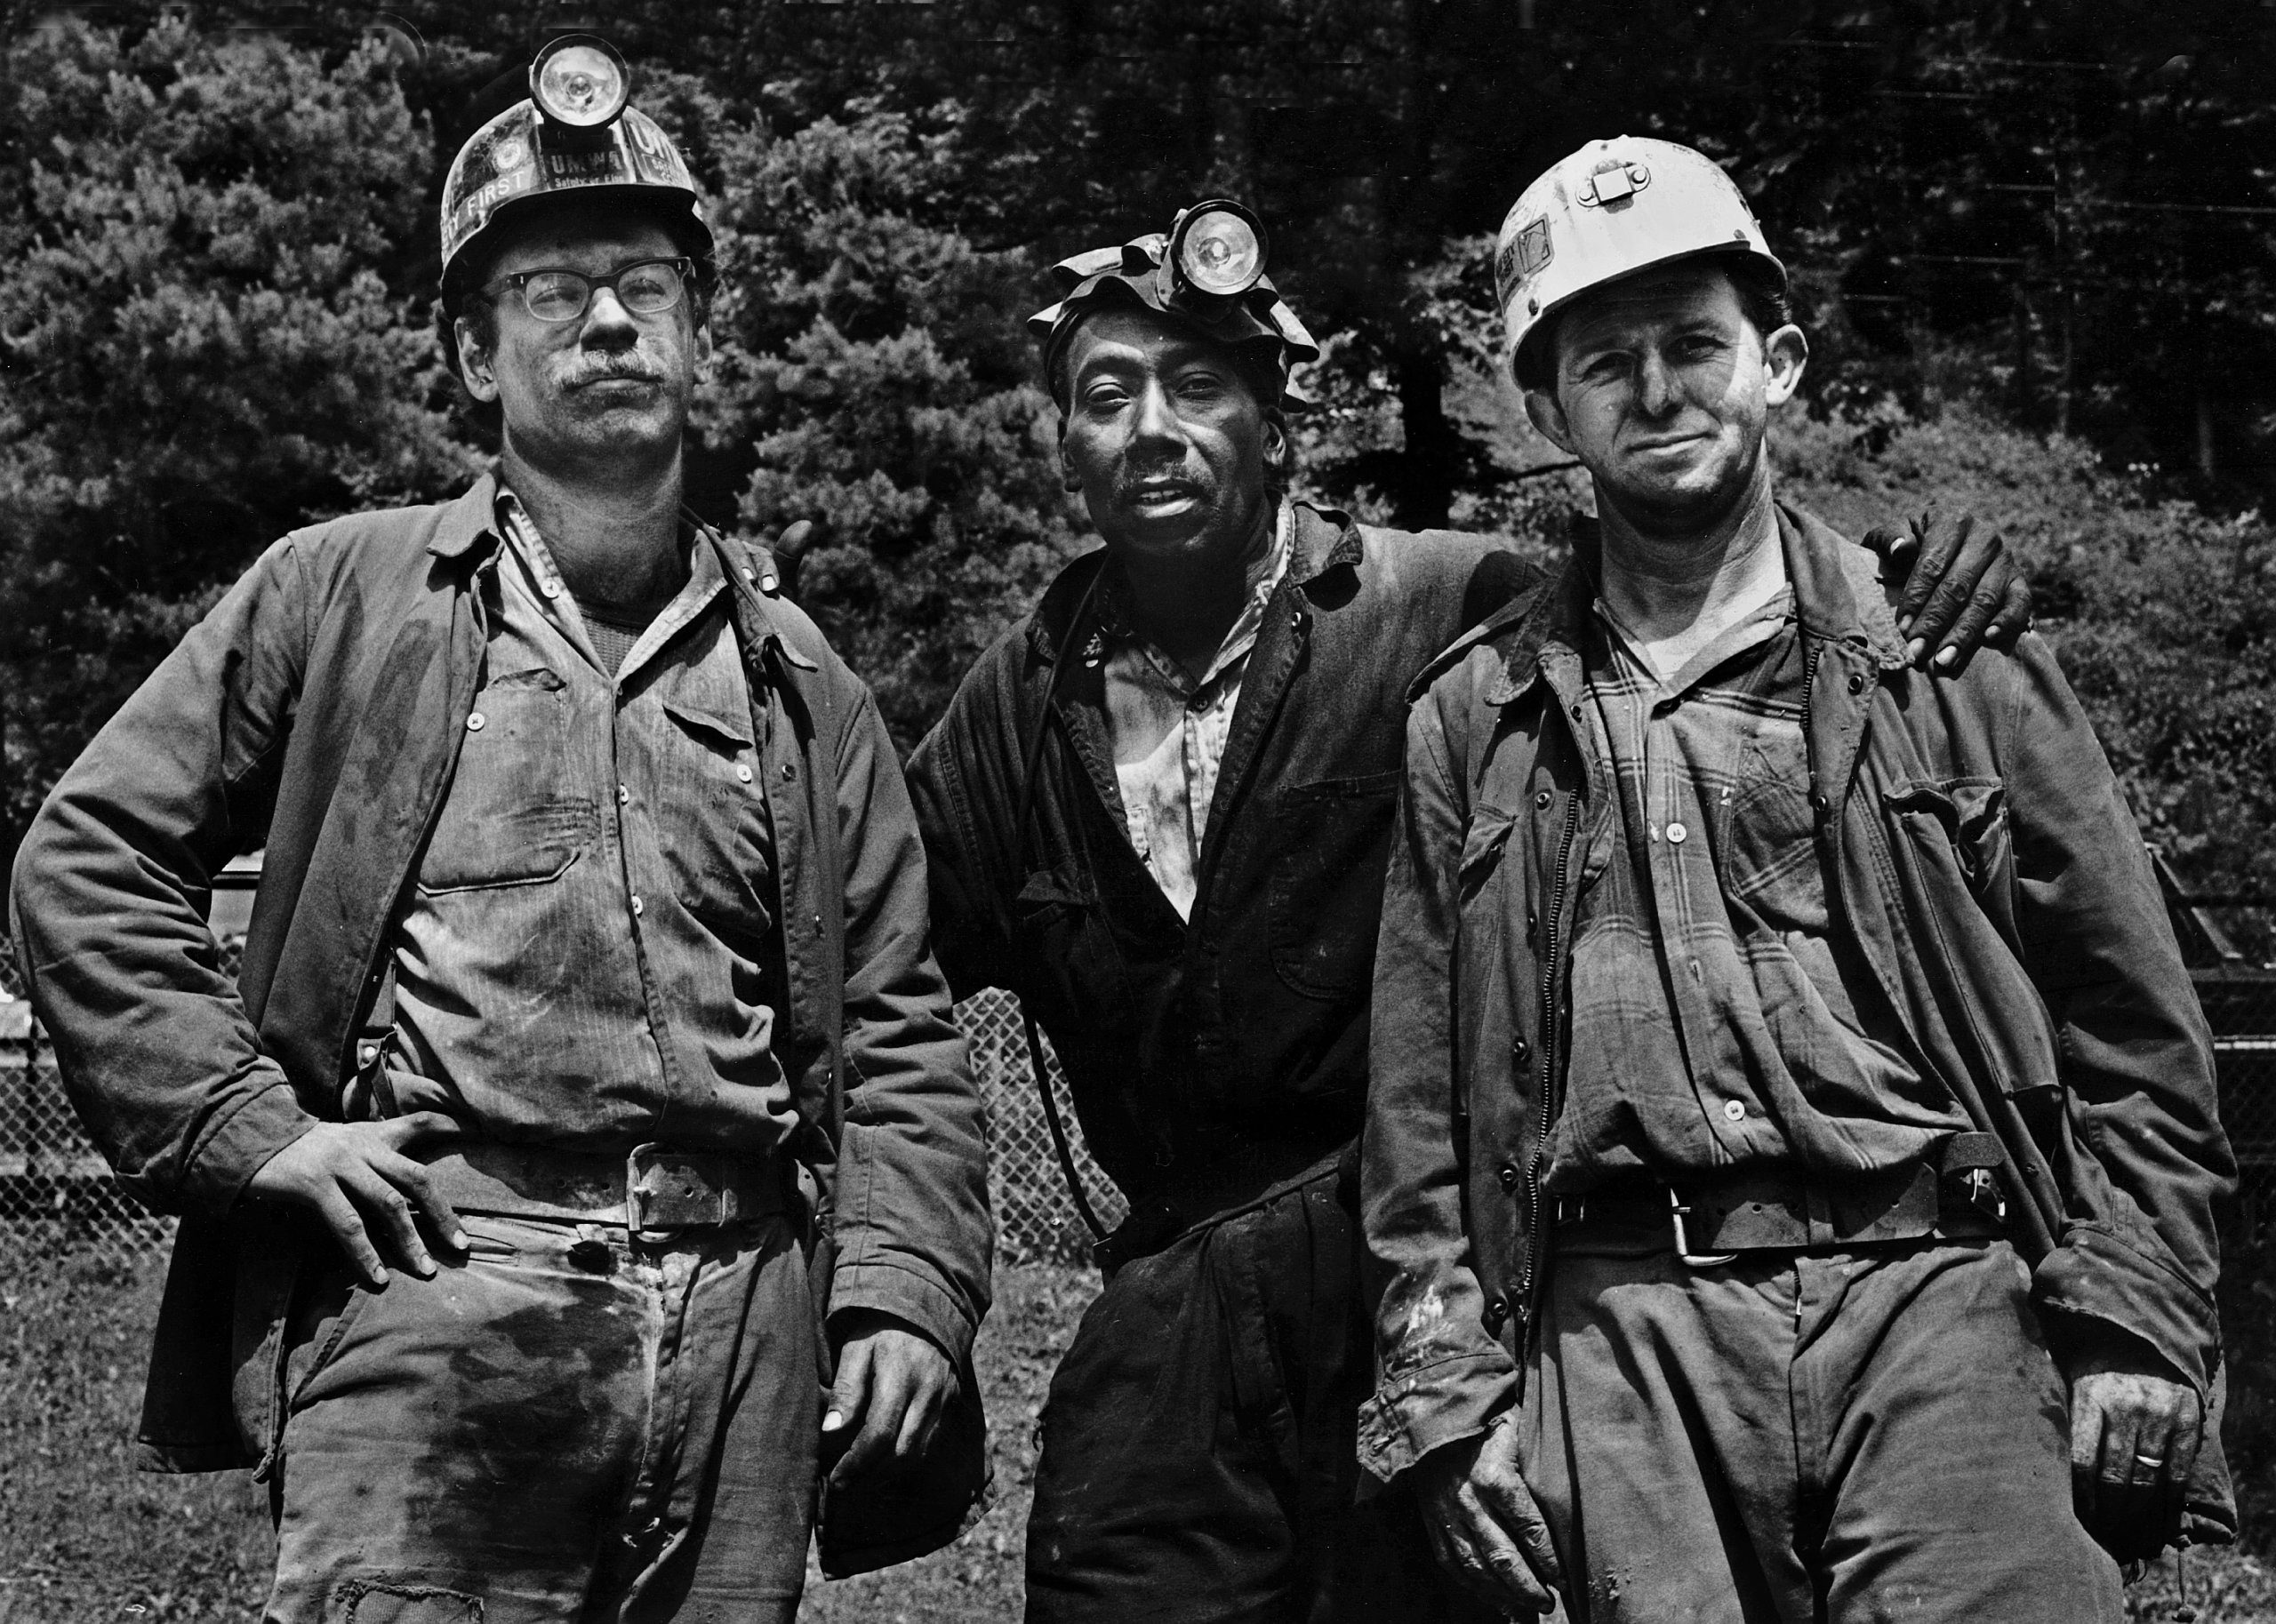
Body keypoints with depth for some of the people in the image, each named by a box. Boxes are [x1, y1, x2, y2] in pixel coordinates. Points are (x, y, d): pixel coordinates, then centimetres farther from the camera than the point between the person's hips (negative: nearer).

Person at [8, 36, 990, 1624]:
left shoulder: (800, 677, 16)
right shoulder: (342, 594, 8)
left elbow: (896, 1033, 14)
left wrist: (909, 1299, 2)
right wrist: (243, 1122, -2)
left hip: (746, 1317, 3)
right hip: (430, 1291, -3)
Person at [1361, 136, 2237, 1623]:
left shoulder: (1950, 650, 10)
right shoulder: (1473, 717, 13)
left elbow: (2132, 1028, 8)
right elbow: (1419, 1105, 13)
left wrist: (2136, 1321, -1)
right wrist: (1447, 1390, 5)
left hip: (1943, 1292, -1)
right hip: (1626, 1329, 1)